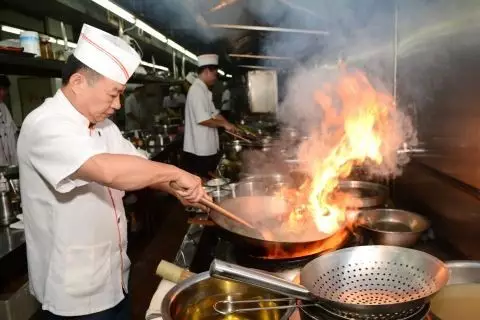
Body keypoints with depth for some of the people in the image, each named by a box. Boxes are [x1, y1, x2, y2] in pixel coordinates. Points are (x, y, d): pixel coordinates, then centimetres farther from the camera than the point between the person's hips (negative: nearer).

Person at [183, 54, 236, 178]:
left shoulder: (204, 90, 16)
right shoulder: (197, 90, -17)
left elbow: (214, 113, 20)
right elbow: (202, 119, -24)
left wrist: (231, 126, 11)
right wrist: (224, 124, -12)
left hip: (207, 149, 10)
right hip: (199, 151, -10)